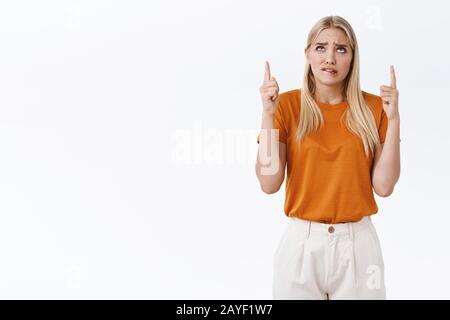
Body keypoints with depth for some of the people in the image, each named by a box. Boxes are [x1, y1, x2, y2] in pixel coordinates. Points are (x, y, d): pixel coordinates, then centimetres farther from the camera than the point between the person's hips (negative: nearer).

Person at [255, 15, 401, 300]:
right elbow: (269, 184, -10)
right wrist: (268, 114, -16)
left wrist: (393, 119, -13)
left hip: (358, 244, 1)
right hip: (302, 242, -1)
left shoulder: (375, 107, -1)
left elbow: (384, 186, -6)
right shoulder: (288, 104, -4)